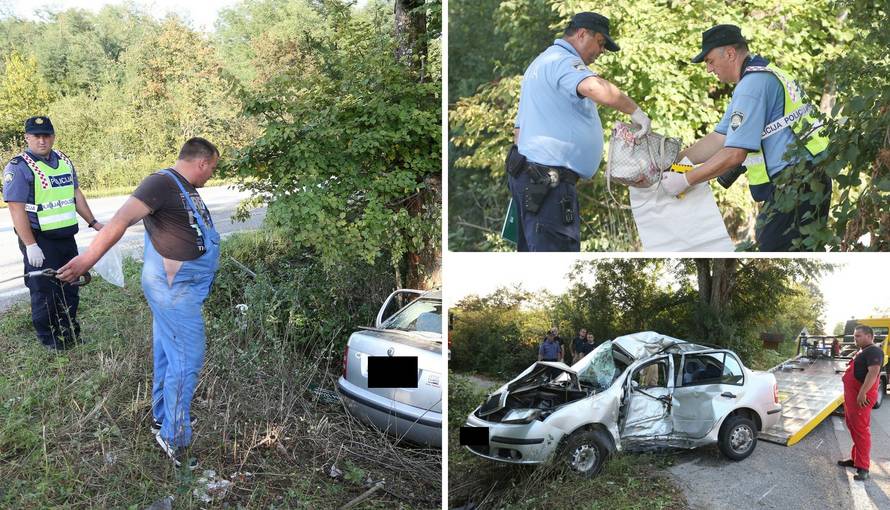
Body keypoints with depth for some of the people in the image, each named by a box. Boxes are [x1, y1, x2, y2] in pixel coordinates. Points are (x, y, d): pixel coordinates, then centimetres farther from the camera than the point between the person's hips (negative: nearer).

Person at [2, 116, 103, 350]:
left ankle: (70, 334, 31)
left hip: (67, 237, 7)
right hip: (40, 241, -7)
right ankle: (49, 340, 18)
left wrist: (93, 223, 14)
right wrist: (30, 246, -22)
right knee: (45, 291, 3)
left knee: (70, 288, 16)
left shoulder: (63, 161, 9)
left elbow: (76, 194, 18)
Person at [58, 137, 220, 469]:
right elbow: (121, 220, -27)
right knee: (187, 359, -4)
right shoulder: (162, 183, -19)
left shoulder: (186, 190, 11)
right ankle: (174, 436, 8)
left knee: (168, 353, 20)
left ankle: (163, 416, 36)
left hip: (179, 286, 10)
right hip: (174, 288, -10)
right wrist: (88, 259, -33)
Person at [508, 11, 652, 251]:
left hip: (526, 172, 11)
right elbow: (603, 92, -32)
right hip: (548, 180, -11)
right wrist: (636, 112, -17)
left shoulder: (541, 61, 23)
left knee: (532, 249, 14)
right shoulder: (563, 61, -11)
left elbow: (519, 129, 25)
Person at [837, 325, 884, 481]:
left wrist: (862, 393, -32)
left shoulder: (874, 351, -13)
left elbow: (873, 372, -26)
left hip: (861, 397, -11)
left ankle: (863, 468, -10)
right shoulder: (862, 352, 20)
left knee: (861, 430, -10)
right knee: (853, 429, 18)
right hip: (851, 395, 11)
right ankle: (855, 459, 29)